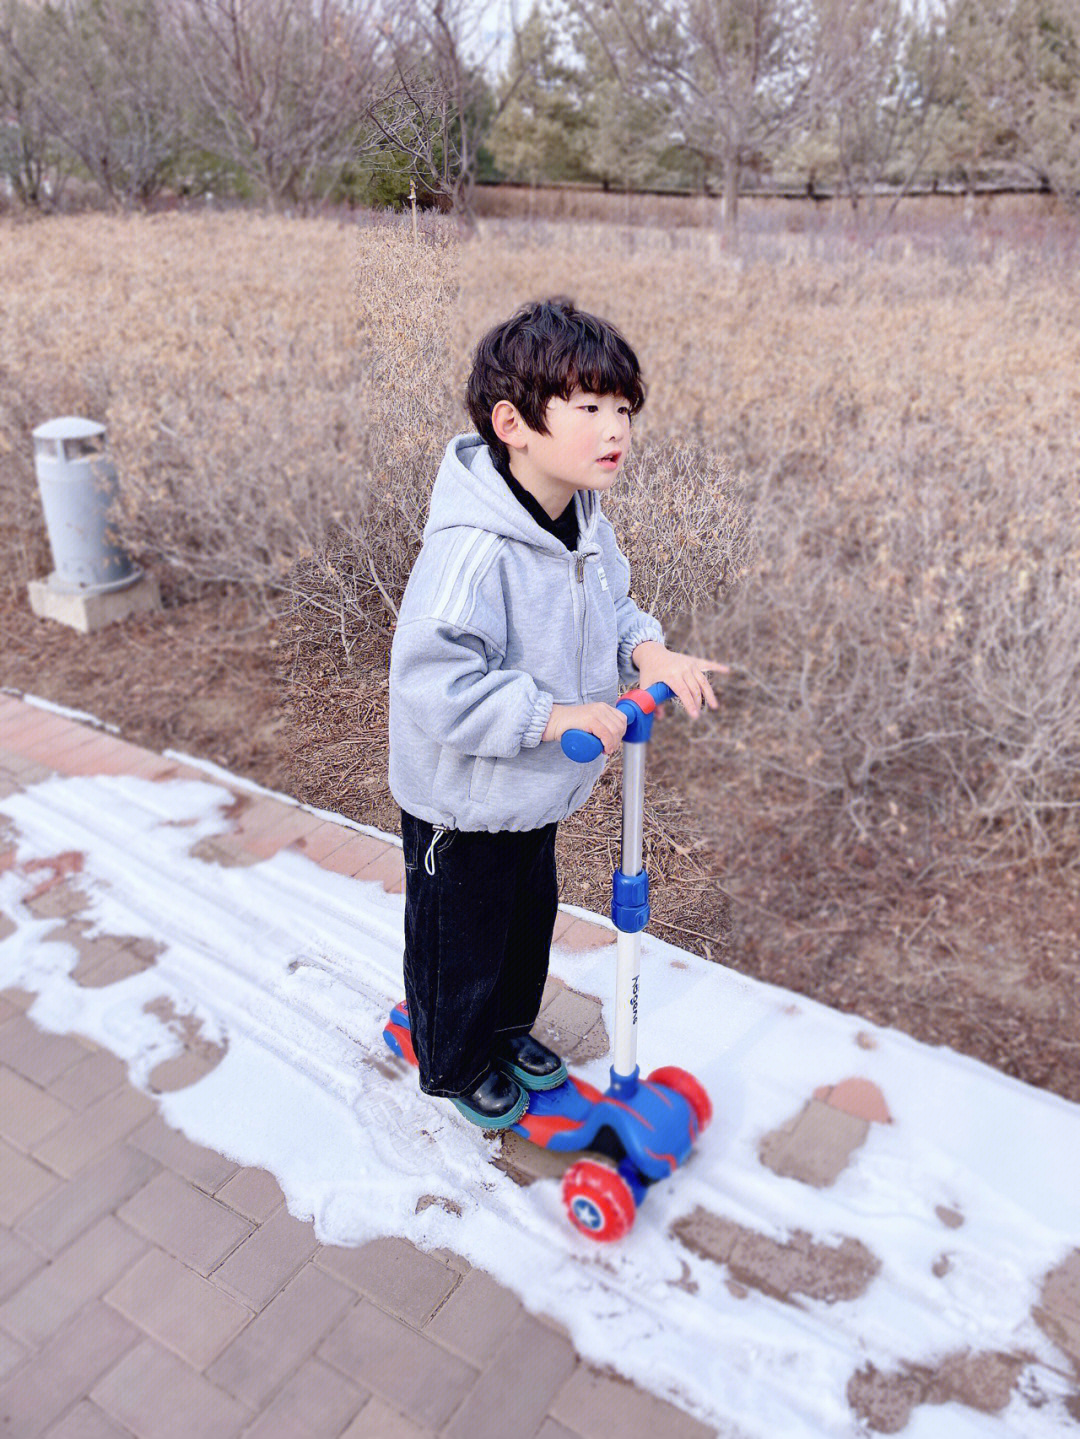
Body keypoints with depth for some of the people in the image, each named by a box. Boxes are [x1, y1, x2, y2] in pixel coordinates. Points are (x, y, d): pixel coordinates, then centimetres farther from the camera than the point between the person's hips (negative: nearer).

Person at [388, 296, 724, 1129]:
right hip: (461, 806, -8)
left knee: (530, 921, 29)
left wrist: (647, 649, -9)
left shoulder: (585, 522, -5)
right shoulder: (473, 549, -34)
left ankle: (510, 1029, 56)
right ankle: (456, 1066, 45)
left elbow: (609, 605, 12)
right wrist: (550, 715, -34)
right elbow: (432, 682, -35)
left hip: (537, 791, 8)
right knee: (461, 945, 17)